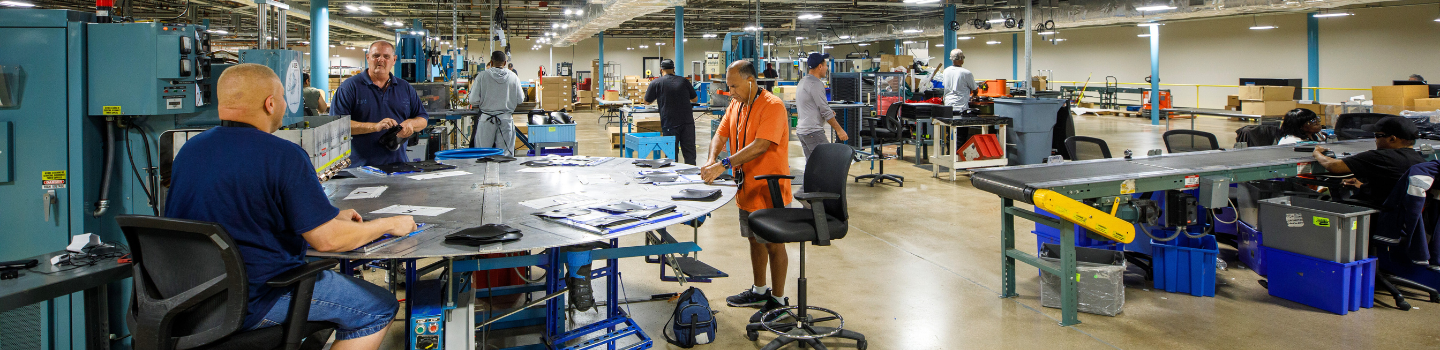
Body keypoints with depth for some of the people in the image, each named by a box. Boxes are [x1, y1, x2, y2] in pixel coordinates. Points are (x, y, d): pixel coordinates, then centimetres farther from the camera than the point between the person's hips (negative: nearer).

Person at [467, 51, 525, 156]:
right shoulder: (513, 77, -1)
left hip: (486, 120, -1)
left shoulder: (482, 76, -6)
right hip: (506, 119, 1)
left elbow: (474, 100, -8)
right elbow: (520, 99, 5)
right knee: (506, 153, 5)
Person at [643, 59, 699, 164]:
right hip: (688, 122, 2)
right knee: (689, 153, 6)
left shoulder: (656, 83, 1)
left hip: (670, 125, -2)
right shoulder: (683, 81, 8)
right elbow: (695, 98, 20)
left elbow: (647, 101, 13)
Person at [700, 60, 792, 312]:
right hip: (746, 188, 8)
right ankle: (759, 291, 35)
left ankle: (778, 299, 15)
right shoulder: (735, 105, 8)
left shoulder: (772, 106, -19)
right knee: (754, 239, 19)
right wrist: (711, 159, -15)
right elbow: (721, 135, 6)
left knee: (774, 244, 3)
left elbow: (760, 146, -28)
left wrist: (725, 164, -31)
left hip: (769, 190, -8)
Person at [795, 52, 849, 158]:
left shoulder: (802, 81, 18)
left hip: (801, 130, 10)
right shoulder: (816, 84, -13)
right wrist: (839, 130, -9)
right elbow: (825, 111, -15)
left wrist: (828, 112, 19)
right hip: (813, 131, -10)